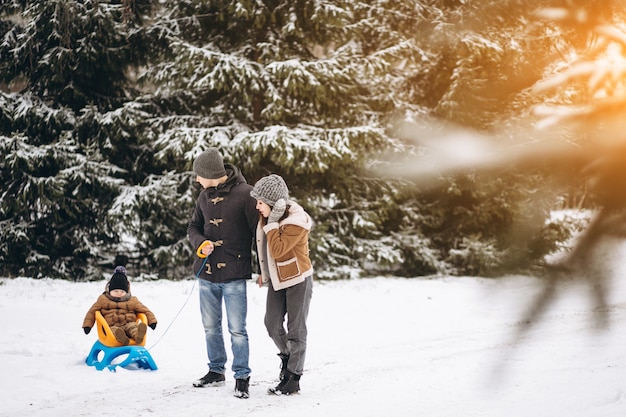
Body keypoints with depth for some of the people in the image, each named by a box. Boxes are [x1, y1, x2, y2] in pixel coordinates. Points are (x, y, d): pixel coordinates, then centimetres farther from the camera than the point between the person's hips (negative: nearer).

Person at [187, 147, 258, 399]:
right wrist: (200, 244, -6)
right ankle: (216, 371, 29)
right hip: (207, 274, 6)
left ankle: (242, 377, 8)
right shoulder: (205, 196, 8)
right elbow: (193, 227, 17)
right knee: (210, 327, 15)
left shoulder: (244, 193, -11)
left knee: (237, 329, -3)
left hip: (234, 274, -6)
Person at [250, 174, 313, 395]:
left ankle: (293, 378, 9)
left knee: (296, 329, 1)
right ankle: (287, 356, 34)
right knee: (272, 325, 6)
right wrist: (263, 273, 21)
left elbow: (277, 250, -31)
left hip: (298, 280, -7)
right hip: (277, 280, 7)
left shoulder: (296, 222, -24)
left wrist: (272, 223, -28)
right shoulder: (267, 217, -1)